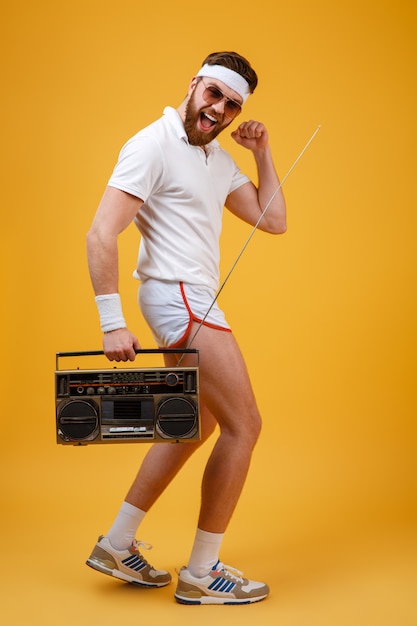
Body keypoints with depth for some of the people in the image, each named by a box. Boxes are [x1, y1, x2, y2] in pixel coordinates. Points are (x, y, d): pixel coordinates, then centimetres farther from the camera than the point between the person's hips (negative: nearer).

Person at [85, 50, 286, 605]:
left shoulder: (218, 159, 15)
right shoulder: (152, 145, -12)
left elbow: (274, 221, 13)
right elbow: (101, 235, -19)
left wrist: (263, 153, 7)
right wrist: (112, 325, -24)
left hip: (194, 302, 10)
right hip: (178, 295, -10)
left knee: (197, 424, 20)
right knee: (243, 425, -6)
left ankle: (117, 545, 28)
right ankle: (201, 574, 7)